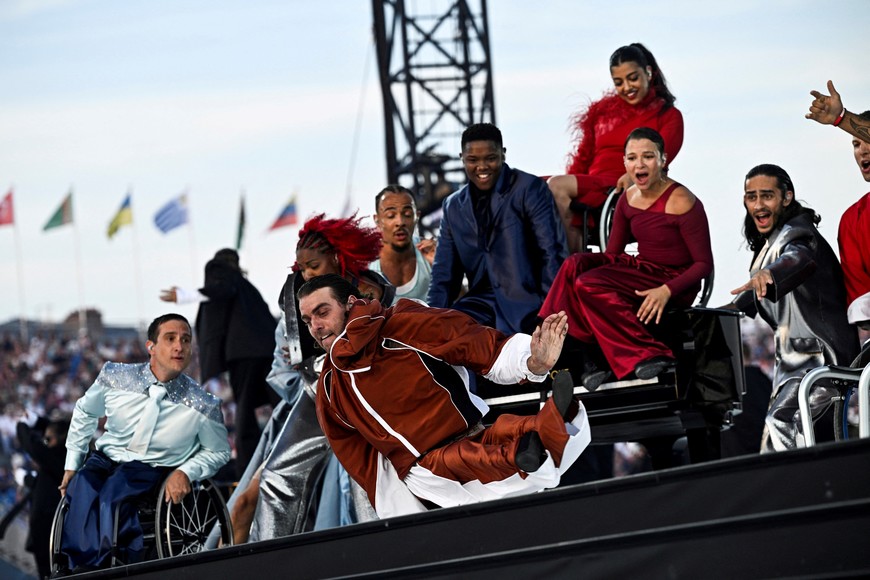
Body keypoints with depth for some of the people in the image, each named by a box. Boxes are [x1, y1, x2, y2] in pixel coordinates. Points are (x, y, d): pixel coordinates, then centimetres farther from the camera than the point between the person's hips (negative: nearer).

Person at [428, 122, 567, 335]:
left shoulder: (529, 189, -2)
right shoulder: (453, 206, 15)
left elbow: (552, 253, -9)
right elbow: (445, 275, 15)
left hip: (524, 301, -5)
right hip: (482, 303, 5)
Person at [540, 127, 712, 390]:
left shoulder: (681, 202, -15)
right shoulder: (628, 199, 5)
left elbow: (704, 264, -14)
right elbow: (612, 253, 9)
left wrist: (667, 290, -28)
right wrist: (585, 262, -14)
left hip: (674, 284, -7)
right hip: (641, 270, 7)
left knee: (589, 284, -25)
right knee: (575, 264, -18)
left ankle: (648, 355, -20)